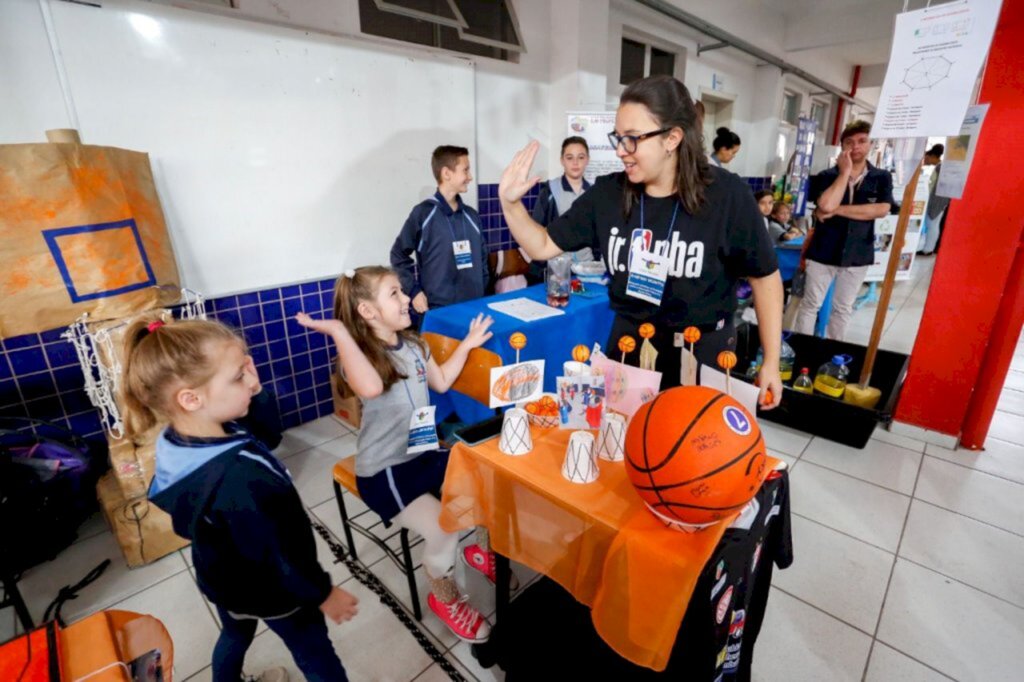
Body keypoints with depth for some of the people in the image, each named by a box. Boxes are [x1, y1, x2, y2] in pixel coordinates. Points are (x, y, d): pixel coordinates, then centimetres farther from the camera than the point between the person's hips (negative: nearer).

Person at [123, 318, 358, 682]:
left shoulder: (175, 442, -18)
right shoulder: (241, 478, -44)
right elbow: (280, 553, -30)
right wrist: (323, 594, -15)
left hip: (221, 577, 8)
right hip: (271, 589, -7)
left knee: (235, 633, 37)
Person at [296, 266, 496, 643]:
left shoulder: (413, 344, 4)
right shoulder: (360, 355, -19)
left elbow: (441, 382, 18)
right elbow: (371, 388, -44)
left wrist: (467, 345, 17)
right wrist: (338, 331, -38)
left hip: (425, 451, 7)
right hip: (384, 470, -7)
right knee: (444, 531, -21)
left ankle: (480, 550, 27)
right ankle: (444, 597, 13)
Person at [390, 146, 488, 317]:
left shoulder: (471, 215, 10)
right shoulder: (423, 213, -6)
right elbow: (399, 255, -1)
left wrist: (483, 291, 10)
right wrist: (413, 291, -8)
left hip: (474, 306, 5)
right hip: (437, 308, -5)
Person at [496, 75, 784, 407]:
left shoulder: (726, 195, -15)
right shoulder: (607, 193, -8)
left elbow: (764, 277, -4)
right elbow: (543, 246, -1)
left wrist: (771, 362, -2)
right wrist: (511, 203, -18)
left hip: (702, 353, -2)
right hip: (627, 345, 3)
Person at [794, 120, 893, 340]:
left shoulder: (882, 178, 3)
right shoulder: (827, 176, -2)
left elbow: (881, 209, -13)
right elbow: (826, 205, -21)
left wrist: (838, 210, -17)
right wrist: (845, 171, -14)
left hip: (857, 254, 2)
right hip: (824, 251, -2)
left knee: (843, 308, 13)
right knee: (811, 304, 5)